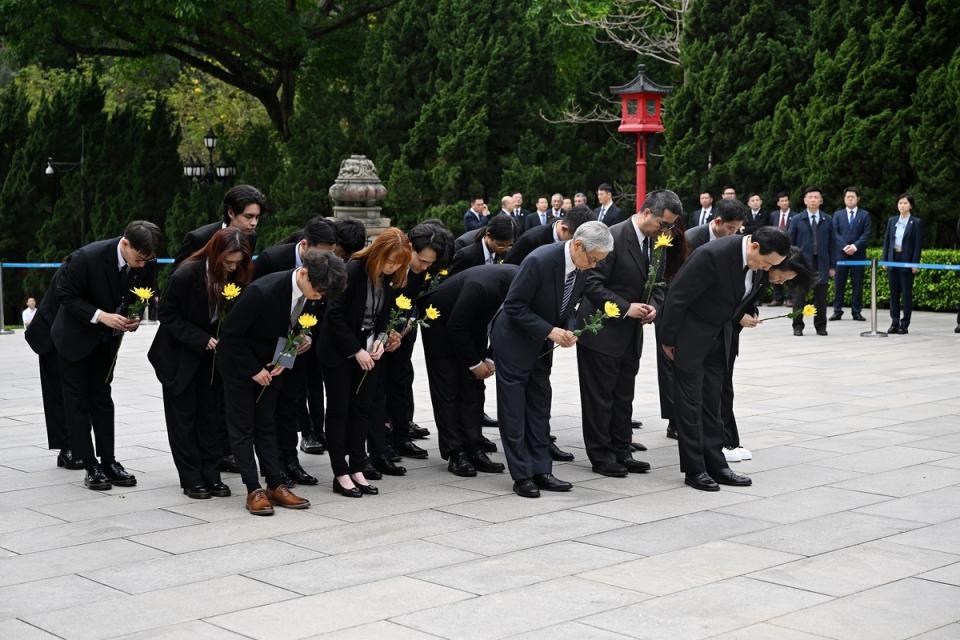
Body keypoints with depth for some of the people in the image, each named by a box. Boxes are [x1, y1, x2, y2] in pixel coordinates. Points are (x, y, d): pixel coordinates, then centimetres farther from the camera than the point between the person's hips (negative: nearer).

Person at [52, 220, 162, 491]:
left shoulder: (147, 263, -18)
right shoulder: (86, 258, -32)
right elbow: (65, 294, -21)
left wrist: (134, 317, -19)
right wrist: (100, 316, -31)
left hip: (108, 337, 5)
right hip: (76, 334, -4)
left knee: (102, 397, 11)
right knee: (78, 400, 0)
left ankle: (108, 461, 14)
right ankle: (91, 466, 3)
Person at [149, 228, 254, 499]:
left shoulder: (237, 277, -12)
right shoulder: (186, 275, -23)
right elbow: (168, 315, -15)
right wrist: (201, 339, -23)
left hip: (212, 355, 4)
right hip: (179, 356, -4)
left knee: (210, 413, 6)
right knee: (183, 415, 2)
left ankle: (211, 474, 12)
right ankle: (191, 478, 9)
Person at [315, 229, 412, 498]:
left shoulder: (391, 277, -3)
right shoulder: (353, 271, -21)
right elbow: (335, 315, -18)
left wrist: (381, 339, -8)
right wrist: (356, 351, -17)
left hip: (368, 348, 6)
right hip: (339, 350, -6)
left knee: (362, 408, 6)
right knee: (339, 410, 0)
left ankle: (357, 469, 11)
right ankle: (341, 474, 4)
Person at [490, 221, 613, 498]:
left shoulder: (581, 267, -8)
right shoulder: (540, 261, -30)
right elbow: (514, 306, -24)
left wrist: (570, 330, -12)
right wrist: (550, 331, -27)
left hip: (541, 343, 8)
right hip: (514, 340, -7)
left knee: (540, 405, 10)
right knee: (514, 409, -1)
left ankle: (541, 471, 15)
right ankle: (522, 475, 4)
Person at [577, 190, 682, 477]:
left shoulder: (656, 241, 5)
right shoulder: (613, 238, -19)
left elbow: (657, 284, 16)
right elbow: (592, 283, -21)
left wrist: (653, 306, -5)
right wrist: (625, 308, -22)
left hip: (630, 335, 8)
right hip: (603, 333, -8)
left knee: (623, 397, 14)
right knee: (600, 397, 1)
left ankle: (620, 451, 23)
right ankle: (601, 456, 10)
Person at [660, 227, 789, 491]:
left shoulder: (756, 262, -8)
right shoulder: (712, 255, -30)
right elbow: (677, 295, -22)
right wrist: (667, 339, -14)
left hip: (719, 336, 7)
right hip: (691, 334, -7)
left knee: (712, 404, 10)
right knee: (690, 404, -1)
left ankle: (715, 465, 15)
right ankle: (694, 470, 5)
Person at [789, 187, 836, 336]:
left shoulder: (827, 220, 7)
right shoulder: (797, 220, 5)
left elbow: (832, 244, 7)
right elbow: (790, 244, 4)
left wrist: (832, 266, 3)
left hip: (821, 264, 1)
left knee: (821, 298, 4)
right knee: (799, 297, 2)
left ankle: (821, 326, 15)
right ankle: (798, 326, 11)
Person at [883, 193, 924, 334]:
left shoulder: (916, 222, -2)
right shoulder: (892, 221, 10)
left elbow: (918, 244, -6)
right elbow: (887, 240, 11)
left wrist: (915, 263, -12)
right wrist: (884, 260, 5)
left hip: (907, 261, -4)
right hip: (893, 260, 4)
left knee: (906, 293, 0)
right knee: (894, 292, 7)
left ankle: (904, 324, 4)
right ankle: (894, 323, 12)